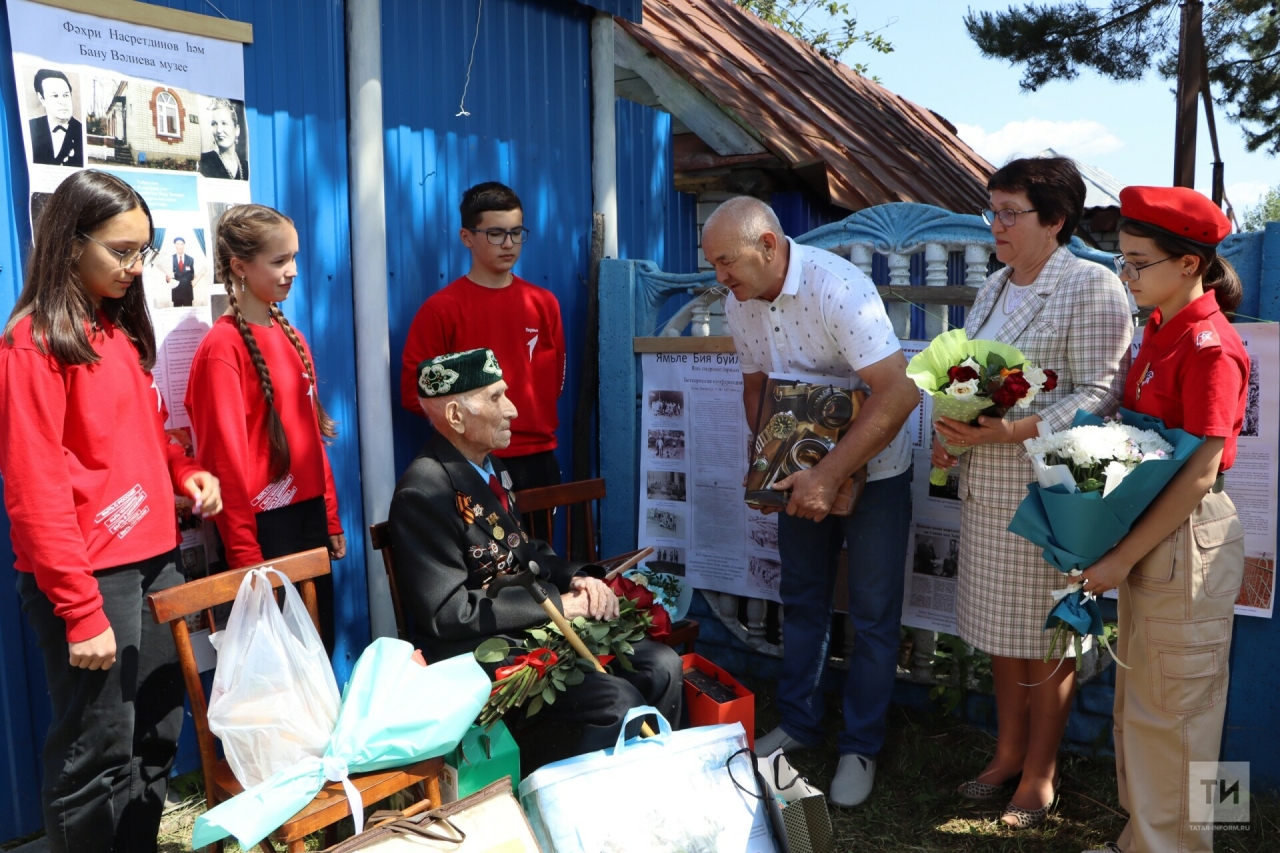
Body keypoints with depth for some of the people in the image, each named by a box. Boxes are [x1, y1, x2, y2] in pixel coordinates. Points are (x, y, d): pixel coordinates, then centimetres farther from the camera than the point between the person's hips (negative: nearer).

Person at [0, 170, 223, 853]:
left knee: (157, 740, 15)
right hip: (90, 575, -7)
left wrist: (184, 471, 1)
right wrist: (81, 611, -18)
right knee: (98, 755, 3)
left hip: (156, 558, 8)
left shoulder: (124, 329, 12)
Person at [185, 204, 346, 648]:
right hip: (265, 524, -7)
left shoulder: (291, 336, 11)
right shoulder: (223, 345, -12)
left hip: (309, 512, 7)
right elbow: (226, 453, -14)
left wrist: (331, 518, 13)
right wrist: (245, 552, -13)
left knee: (323, 645, 14)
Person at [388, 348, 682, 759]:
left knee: (663, 667, -2)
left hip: (535, 626, 9)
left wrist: (576, 578, -4)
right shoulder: (424, 493, -19)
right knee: (618, 700, -22)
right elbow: (448, 611, -22)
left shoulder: (491, 467, 9)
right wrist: (557, 602, -18)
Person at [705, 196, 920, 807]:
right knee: (802, 601, 16)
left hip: (872, 471, -6)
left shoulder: (838, 287, -27)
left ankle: (861, 748, 20)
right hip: (802, 472, 6)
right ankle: (799, 724, 33)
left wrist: (829, 476, -31)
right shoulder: (739, 305, -5)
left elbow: (899, 391, -33)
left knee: (872, 615, 4)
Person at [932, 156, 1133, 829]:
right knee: (1000, 627, 16)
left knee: (1048, 637, 5)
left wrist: (1009, 433, -25)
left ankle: (1039, 774, 21)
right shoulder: (993, 287, 14)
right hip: (986, 489, 7)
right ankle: (1007, 754, 32)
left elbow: (1097, 396, -16)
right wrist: (952, 433, 3)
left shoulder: (1092, 287, -10)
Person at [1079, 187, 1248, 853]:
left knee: (1169, 710, 4)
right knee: (1137, 701, 18)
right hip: (1148, 535, 9)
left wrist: (1123, 556, -19)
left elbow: (1200, 474, -21)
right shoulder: (1159, 330, 8)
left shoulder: (1210, 347, -19)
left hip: (1187, 540, -9)